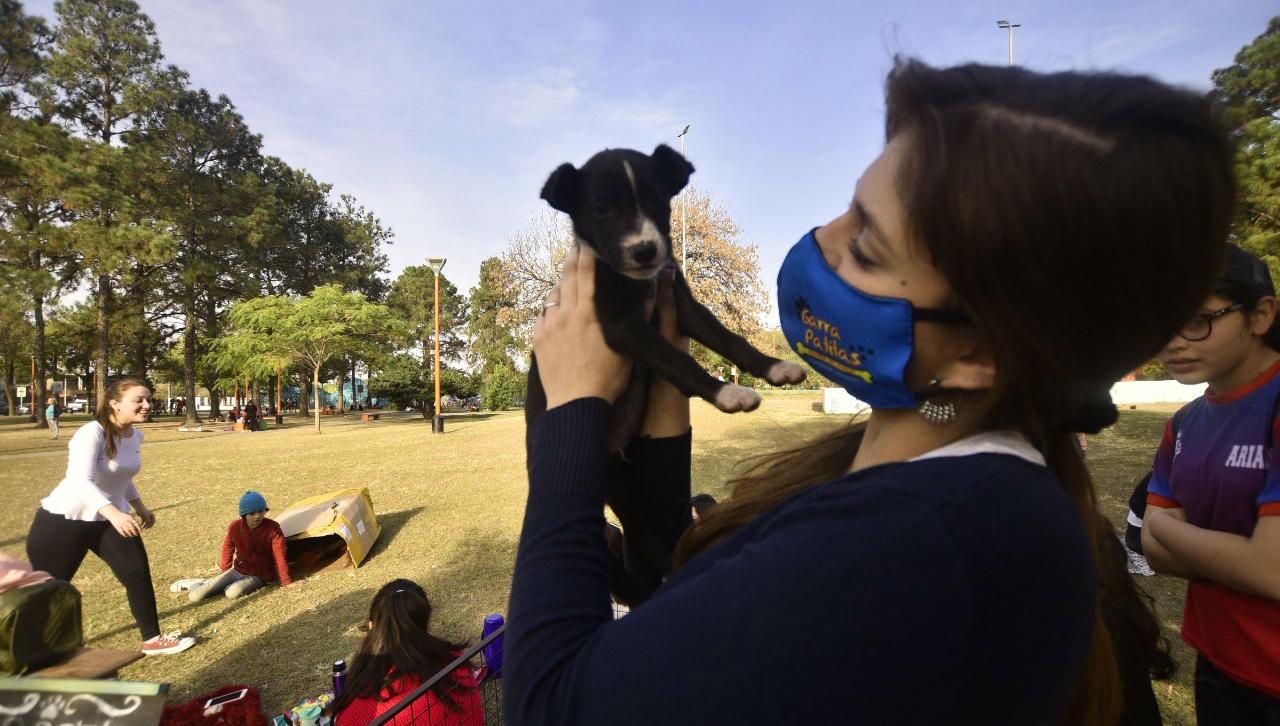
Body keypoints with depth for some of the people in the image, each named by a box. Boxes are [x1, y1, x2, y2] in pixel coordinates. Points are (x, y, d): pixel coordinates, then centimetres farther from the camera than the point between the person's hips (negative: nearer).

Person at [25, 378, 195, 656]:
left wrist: (139, 507, 13)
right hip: (65, 519, -6)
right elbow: (82, 482, -35)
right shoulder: (91, 434, -23)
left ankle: (152, 640, 14)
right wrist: (113, 513, -48)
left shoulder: (136, 436, 0)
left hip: (110, 519, 7)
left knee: (139, 574, 3)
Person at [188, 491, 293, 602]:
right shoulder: (235, 527, -9)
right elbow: (227, 552, 9)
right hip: (237, 570, 4)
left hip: (260, 576, -3)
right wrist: (224, 574, 20)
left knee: (233, 593, -32)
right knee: (194, 596, -6)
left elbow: (279, 557, -19)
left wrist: (286, 582, -21)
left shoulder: (273, 528, -20)